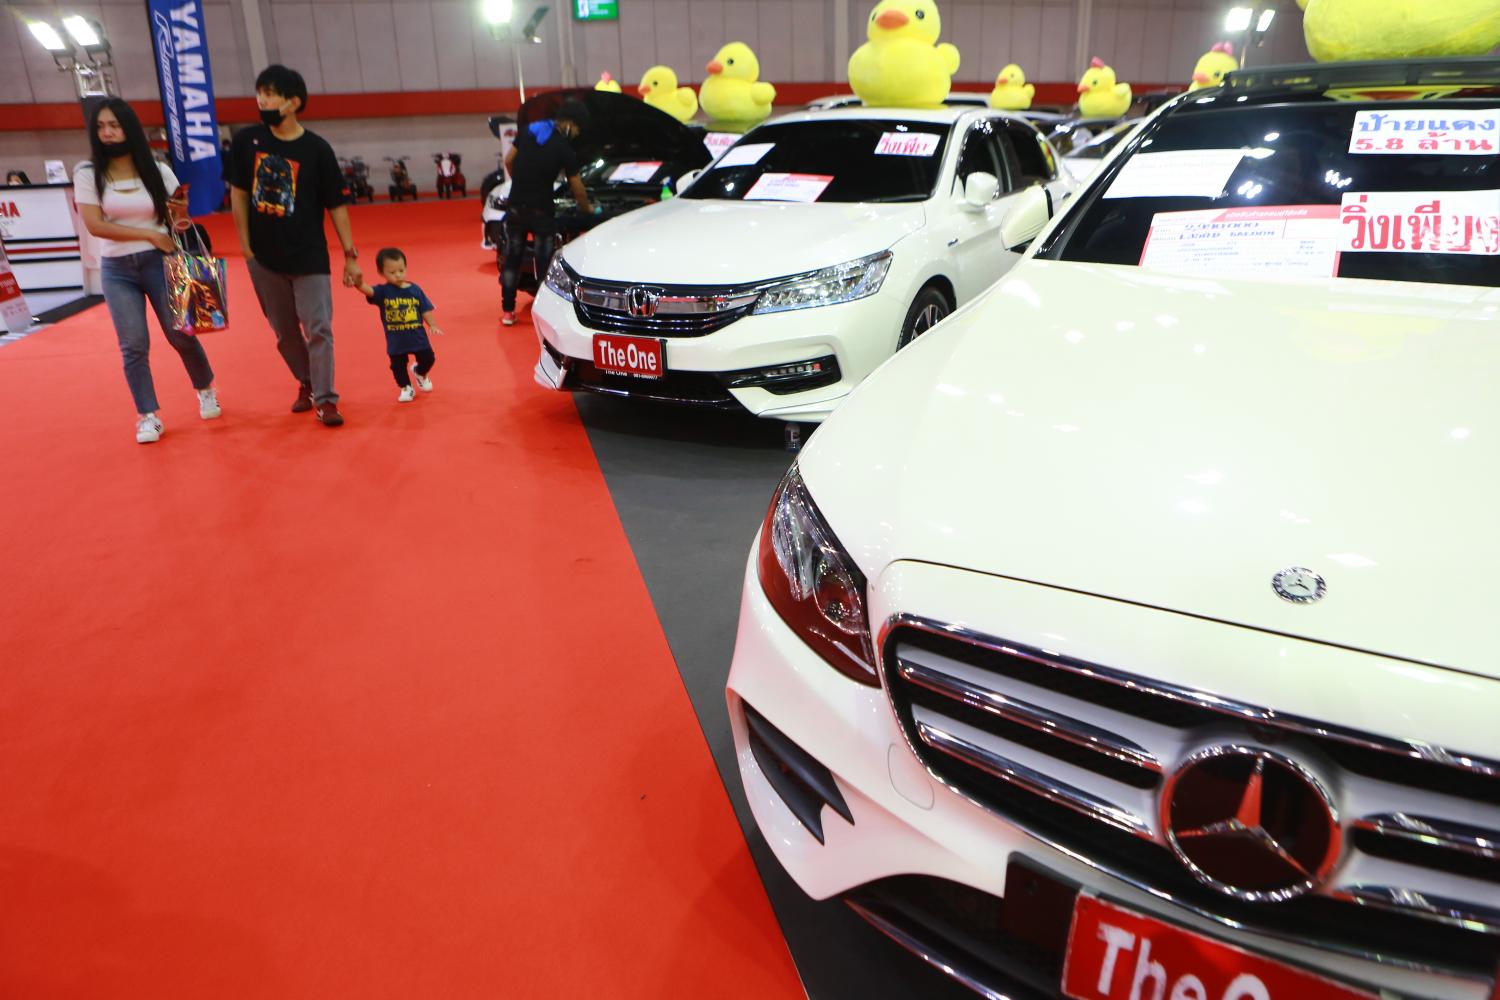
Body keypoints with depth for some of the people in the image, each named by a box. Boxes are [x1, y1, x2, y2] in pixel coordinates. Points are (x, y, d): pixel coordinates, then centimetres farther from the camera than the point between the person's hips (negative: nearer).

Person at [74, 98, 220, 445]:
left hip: (159, 262, 0)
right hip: (117, 270, 0)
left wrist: (182, 214, -20)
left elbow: (178, 219, 4)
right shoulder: (87, 174, -2)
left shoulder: (158, 171, 1)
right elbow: (94, 225, -11)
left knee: (181, 336, 2)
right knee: (133, 346, -3)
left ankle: (206, 390, 28)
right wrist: (150, 234, -15)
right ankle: (147, 416, 7)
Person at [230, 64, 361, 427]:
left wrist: (350, 256, -6)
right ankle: (306, 383, 31)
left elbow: (336, 205, -6)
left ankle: (325, 399, 4)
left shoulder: (316, 148, -9)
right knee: (284, 331, 12)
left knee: (319, 328, -4)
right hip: (264, 256, 3)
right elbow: (239, 193, 6)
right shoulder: (246, 140, -1)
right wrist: (246, 245, 1)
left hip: (309, 256, -3)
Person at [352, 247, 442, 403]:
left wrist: (433, 326, -9)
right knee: (398, 366, 11)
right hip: (396, 341, -1)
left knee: (428, 359, 13)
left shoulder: (415, 289, -5)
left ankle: (419, 373, 45)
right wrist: (358, 283, -51)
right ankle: (406, 388, 33)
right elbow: (368, 290, -31)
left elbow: (425, 310, 1)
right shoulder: (382, 291, -11)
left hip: (418, 336, 1)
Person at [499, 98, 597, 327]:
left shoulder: (528, 130, 3)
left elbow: (508, 161, 9)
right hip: (540, 210, -4)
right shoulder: (564, 148, -10)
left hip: (516, 207, 4)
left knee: (512, 259, 12)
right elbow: (577, 189, -2)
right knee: (544, 261, 6)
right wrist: (588, 209, 16)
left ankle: (507, 311, 16)